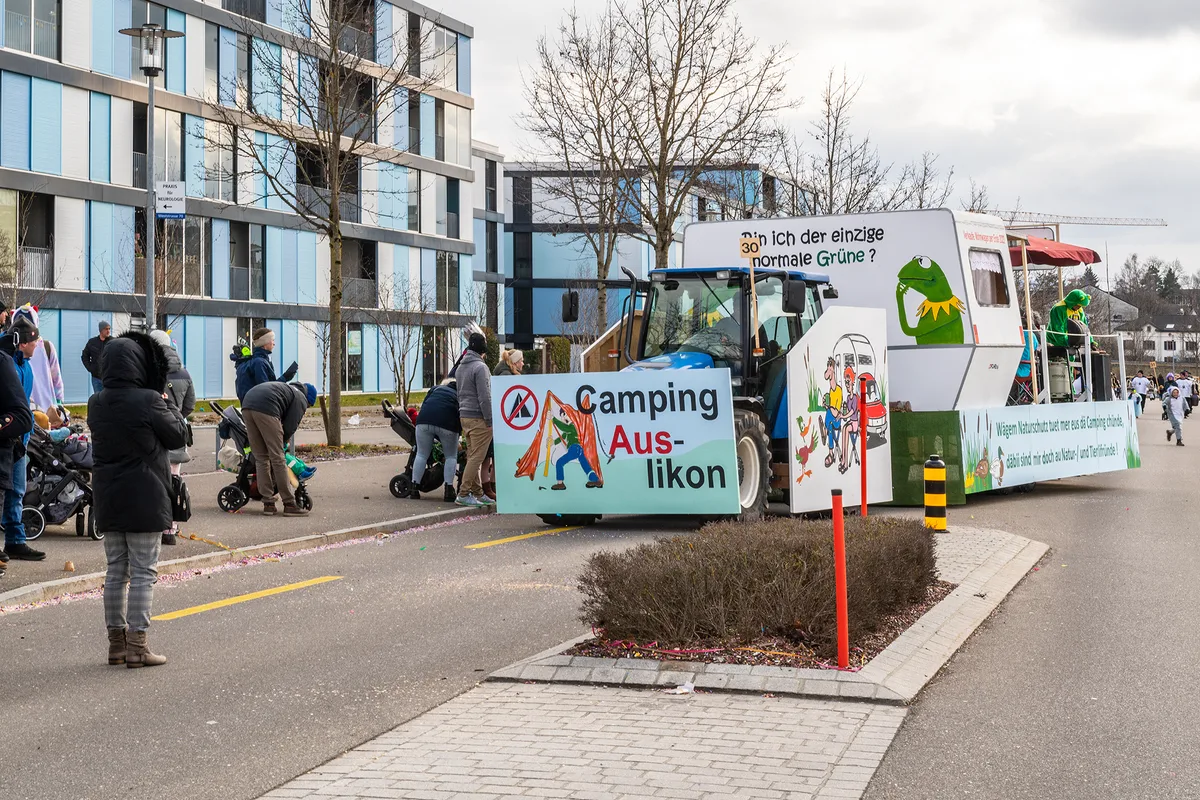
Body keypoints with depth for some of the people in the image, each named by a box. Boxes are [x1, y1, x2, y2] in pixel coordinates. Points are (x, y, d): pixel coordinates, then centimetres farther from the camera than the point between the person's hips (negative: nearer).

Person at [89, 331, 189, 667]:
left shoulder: (96, 404, 2)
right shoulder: (148, 401, -16)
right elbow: (179, 435, -5)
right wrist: (167, 403, 12)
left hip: (107, 500, 6)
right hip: (144, 498, -6)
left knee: (116, 570, 13)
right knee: (143, 572, 0)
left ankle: (116, 641, 18)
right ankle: (137, 645, -2)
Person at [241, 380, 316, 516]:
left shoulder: (287, 388, 38)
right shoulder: (301, 399, 16)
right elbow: (290, 428, 6)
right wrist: (280, 442, 22)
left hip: (246, 406, 8)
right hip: (265, 408, -7)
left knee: (261, 458, 13)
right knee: (277, 458, 0)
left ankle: (268, 504, 14)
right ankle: (289, 504, 3)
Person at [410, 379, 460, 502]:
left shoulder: (436, 389, 30)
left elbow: (423, 406, 19)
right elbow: (461, 425, 23)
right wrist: (457, 442, 31)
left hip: (424, 420, 1)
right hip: (447, 423, -1)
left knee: (421, 454, 13)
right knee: (451, 456, 15)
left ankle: (414, 487, 14)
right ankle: (448, 489, 7)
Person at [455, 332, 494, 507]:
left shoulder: (461, 367, 15)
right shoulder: (480, 367, -14)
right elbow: (484, 396, -18)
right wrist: (490, 420, -14)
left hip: (464, 416, 9)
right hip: (478, 417, -9)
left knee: (472, 456, 13)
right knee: (476, 457, -7)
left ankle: (477, 493, 17)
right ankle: (463, 494, -10)